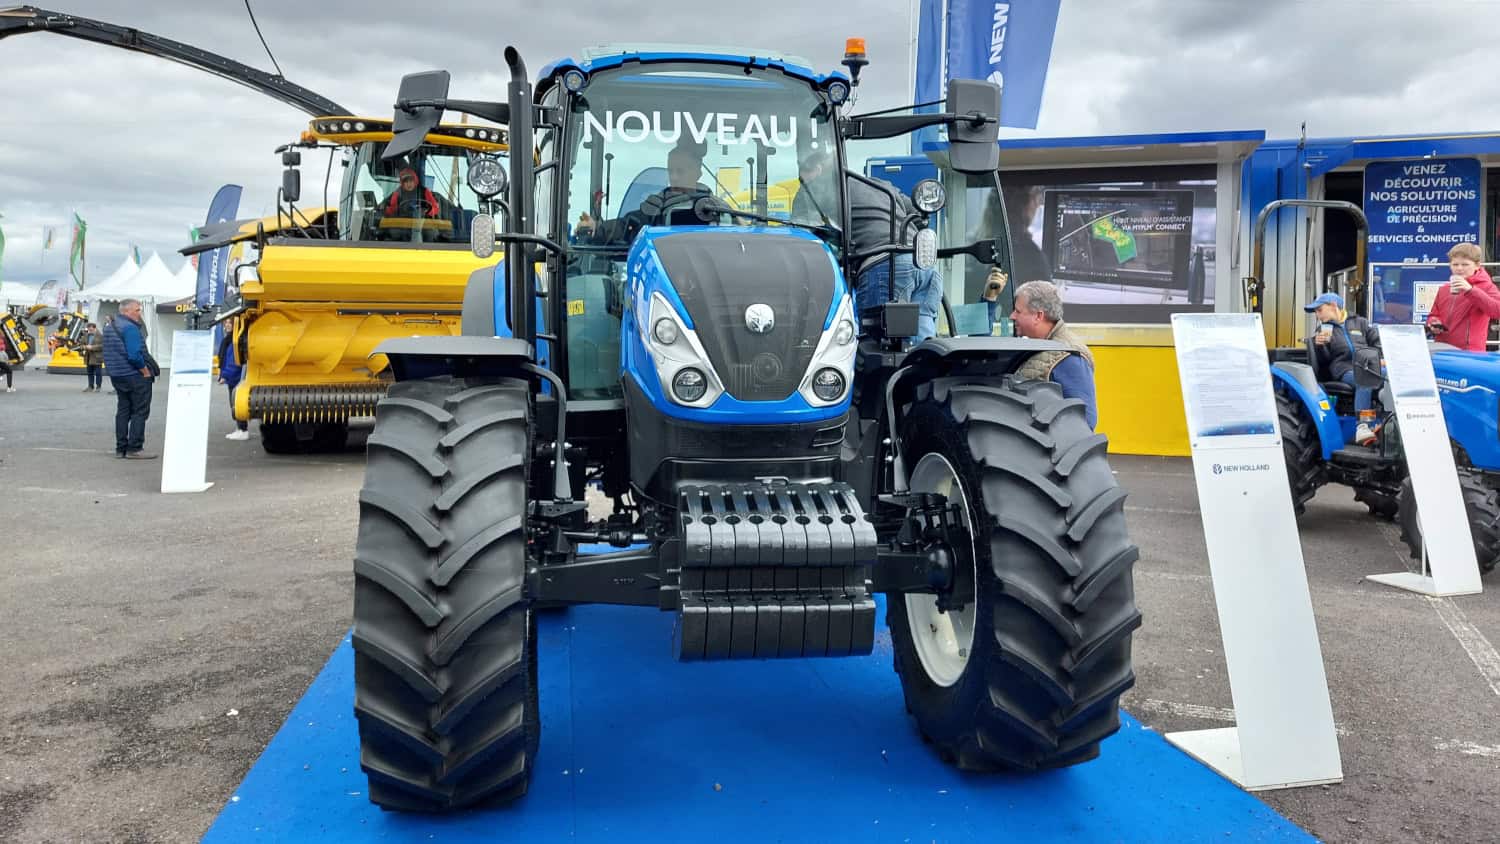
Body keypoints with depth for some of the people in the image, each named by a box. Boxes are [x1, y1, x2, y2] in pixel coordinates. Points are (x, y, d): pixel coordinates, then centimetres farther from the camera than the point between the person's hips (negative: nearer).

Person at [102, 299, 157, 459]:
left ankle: (121, 448, 15)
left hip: (117, 376, 9)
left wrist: (114, 370, 19)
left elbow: (109, 354, 18)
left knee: (123, 411, 13)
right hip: (135, 376, -9)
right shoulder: (130, 328, -17)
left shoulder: (109, 328, 14)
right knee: (140, 412, -4)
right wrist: (146, 372, -14)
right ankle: (134, 449, -6)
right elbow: (135, 355, -25)